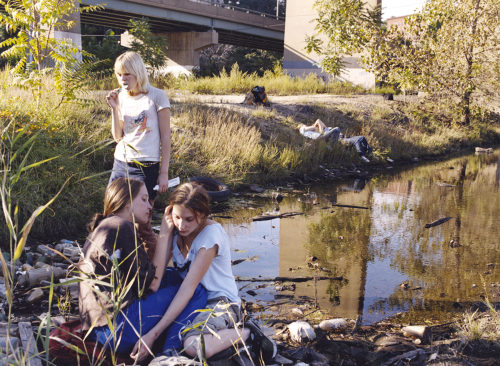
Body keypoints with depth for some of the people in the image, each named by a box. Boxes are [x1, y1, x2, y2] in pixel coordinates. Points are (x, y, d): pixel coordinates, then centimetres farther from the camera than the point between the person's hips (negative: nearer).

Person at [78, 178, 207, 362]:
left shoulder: (105, 227, 19)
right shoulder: (122, 228, -11)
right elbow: (150, 285, -10)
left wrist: (168, 233, 13)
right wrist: (164, 235, -4)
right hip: (116, 331, -10)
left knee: (174, 276, 18)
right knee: (195, 290, -6)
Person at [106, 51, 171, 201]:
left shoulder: (157, 96, -5)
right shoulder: (121, 97, 10)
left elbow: (165, 137, -5)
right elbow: (118, 137, 8)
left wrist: (164, 172, -9)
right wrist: (114, 108, -4)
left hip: (146, 167, -5)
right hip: (120, 164, 5)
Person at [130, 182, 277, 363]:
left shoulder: (211, 233, -20)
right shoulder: (177, 229, 0)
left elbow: (188, 288, -25)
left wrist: (153, 334, -30)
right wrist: (166, 230, -16)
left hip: (220, 300, -8)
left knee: (193, 346, -36)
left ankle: (247, 332, -7)